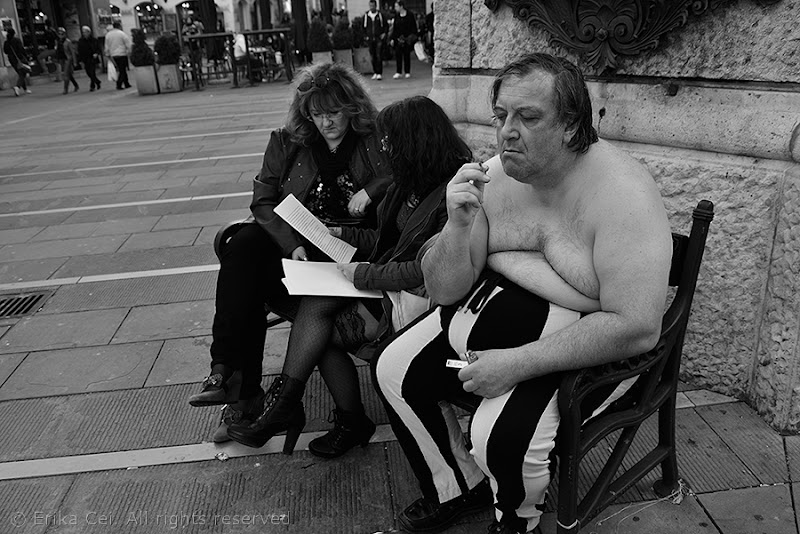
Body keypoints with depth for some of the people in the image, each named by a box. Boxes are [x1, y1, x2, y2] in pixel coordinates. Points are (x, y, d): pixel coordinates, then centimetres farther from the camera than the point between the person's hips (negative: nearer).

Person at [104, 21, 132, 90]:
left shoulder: (108, 35, 7)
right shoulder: (122, 34, -8)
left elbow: (107, 46, 11)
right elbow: (128, 45, -8)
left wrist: (108, 55, 18)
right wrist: (129, 53, 1)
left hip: (113, 56, 6)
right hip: (122, 55, -5)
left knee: (122, 70, 14)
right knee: (122, 70, -2)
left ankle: (126, 84, 18)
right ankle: (119, 85, -8)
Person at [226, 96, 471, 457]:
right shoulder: (413, 182, 11)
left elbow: (427, 270, -23)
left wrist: (364, 274, -16)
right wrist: (341, 234, 14)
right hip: (390, 282, 8)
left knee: (322, 331, -15)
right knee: (315, 305, -12)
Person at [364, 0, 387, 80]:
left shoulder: (380, 15, 0)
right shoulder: (366, 15, 5)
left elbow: (386, 25, 9)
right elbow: (364, 27, 15)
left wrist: (384, 33, -4)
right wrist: (365, 36, 5)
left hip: (379, 38, -3)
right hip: (370, 39, 3)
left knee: (379, 56, -10)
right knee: (372, 57, 6)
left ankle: (379, 73, -9)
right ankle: (375, 73, 15)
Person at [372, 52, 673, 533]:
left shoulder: (622, 193, -23)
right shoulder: (493, 177, -6)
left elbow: (637, 328, -28)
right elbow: (444, 291, -5)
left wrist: (517, 363, -29)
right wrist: (459, 225, -25)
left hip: (590, 343, -6)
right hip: (494, 312, 6)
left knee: (503, 435, -26)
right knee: (395, 371, 0)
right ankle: (457, 486, 23)